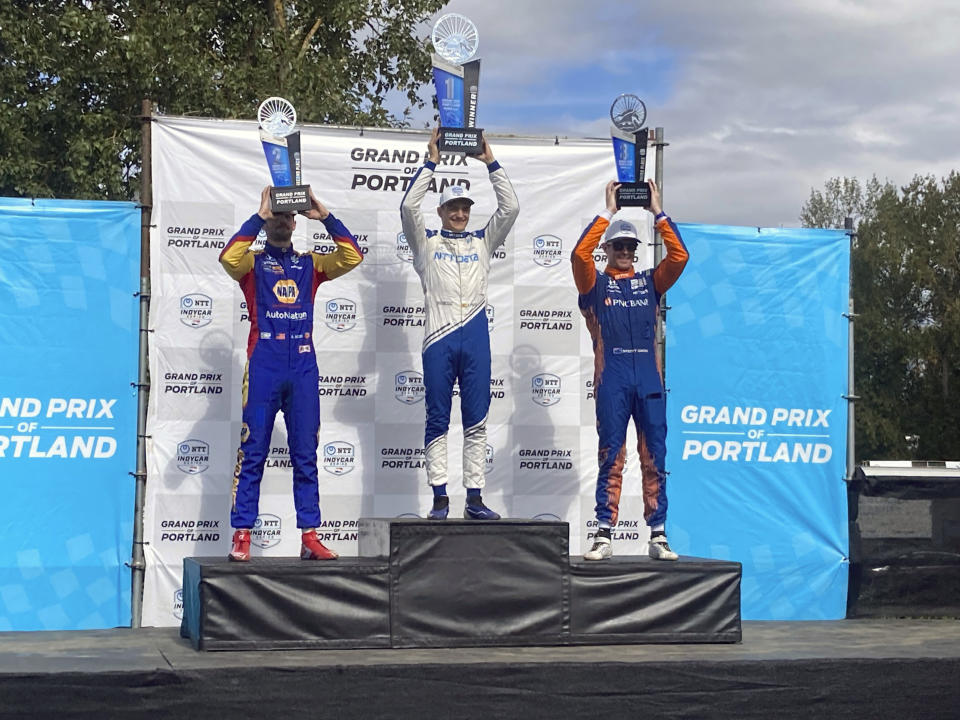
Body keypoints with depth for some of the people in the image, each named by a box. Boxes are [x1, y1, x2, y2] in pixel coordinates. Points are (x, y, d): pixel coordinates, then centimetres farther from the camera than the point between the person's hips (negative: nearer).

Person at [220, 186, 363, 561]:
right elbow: (229, 257, -13)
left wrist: (325, 216, -5)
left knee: (306, 455, 3)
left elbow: (352, 256, 3)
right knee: (252, 454, -3)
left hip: (303, 365, 3)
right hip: (264, 363, -3)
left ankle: (309, 537, 5)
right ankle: (241, 536, -3)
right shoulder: (253, 262, 9)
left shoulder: (310, 263, 16)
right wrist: (259, 215, -12)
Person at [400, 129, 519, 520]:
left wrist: (491, 163, 4)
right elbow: (408, 206, -4)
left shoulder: (482, 241, 16)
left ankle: (474, 498, 5)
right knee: (437, 421, 0)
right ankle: (439, 498, 3)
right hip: (439, 338, -2)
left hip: (475, 337, 2)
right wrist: (431, 162, -3)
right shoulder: (427, 242, 10)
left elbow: (510, 208, 8)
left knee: (477, 421, 2)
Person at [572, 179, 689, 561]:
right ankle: (604, 535, -1)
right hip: (611, 379, -2)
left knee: (655, 457, 2)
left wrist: (657, 212, 1)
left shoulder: (650, 282, 16)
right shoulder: (595, 283, 9)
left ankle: (658, 535, 5)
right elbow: (580, 253, -9)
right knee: (611, 457, -2)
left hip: (649, 379, 2)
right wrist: (608, 212, -5)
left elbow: (679, 256, 3)